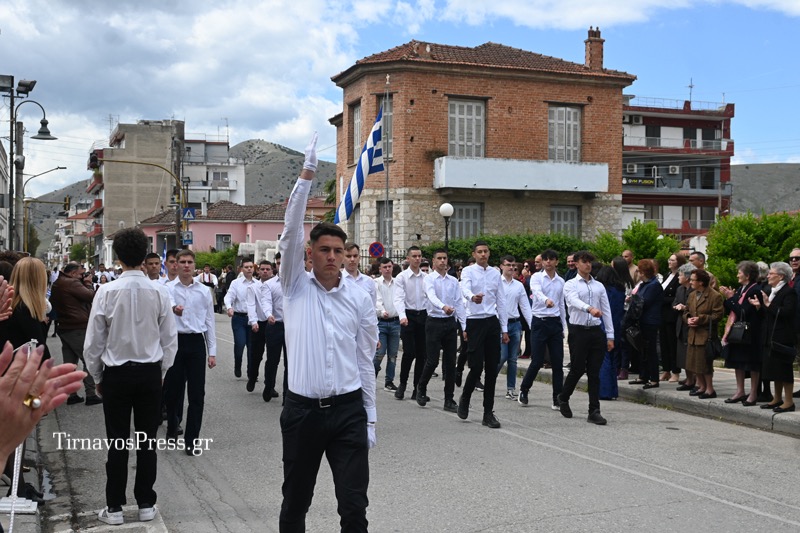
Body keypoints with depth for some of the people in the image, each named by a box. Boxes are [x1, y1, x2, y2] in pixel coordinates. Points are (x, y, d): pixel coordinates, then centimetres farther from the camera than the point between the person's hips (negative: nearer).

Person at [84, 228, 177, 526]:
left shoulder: (107, 292, -12)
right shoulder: (159, 292, -8)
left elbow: (93, 342, -6)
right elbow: (170, 339, -2)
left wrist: (97, 377, 9)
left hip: (116, 373, -1)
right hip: (150, 373, 1)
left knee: (118, 442, 6)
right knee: (147, 441, 9)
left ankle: (114, 508, 14)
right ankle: (146, 504, 18)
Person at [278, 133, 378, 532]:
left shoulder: (360, 298, 3)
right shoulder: (296, 287, 2)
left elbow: (365, 361, 6)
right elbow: (290, 231, -11)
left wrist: (370, 418, 6)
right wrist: (307, 174, -19)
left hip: (348, 410, 0)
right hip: (302, 410, 0)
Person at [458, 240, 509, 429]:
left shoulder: (495, 273, 11)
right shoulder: (468, 271, -2)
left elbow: (501, 301, 13)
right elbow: (465, 289, -24)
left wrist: (504, 329, 10)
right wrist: (473, 297, -48)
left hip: (492, 322, 4)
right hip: (475, 322, -4)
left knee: (492, 369, 4)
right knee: (476, 367, -7)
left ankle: (488, 413, 13)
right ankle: (465, 399, 22)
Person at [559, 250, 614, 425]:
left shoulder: (599, 286, 13)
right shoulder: (571, 285, 0)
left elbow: (606, 311, 11)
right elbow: (574, 301, -22)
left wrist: (610, 336, 5)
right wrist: (590, 308, -43)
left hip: (596, 331, 4)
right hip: (578, 331, -3)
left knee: (594, 373, 3)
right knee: (577, 369, 1)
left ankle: (594, 411, 6)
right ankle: (563, 398, 27)